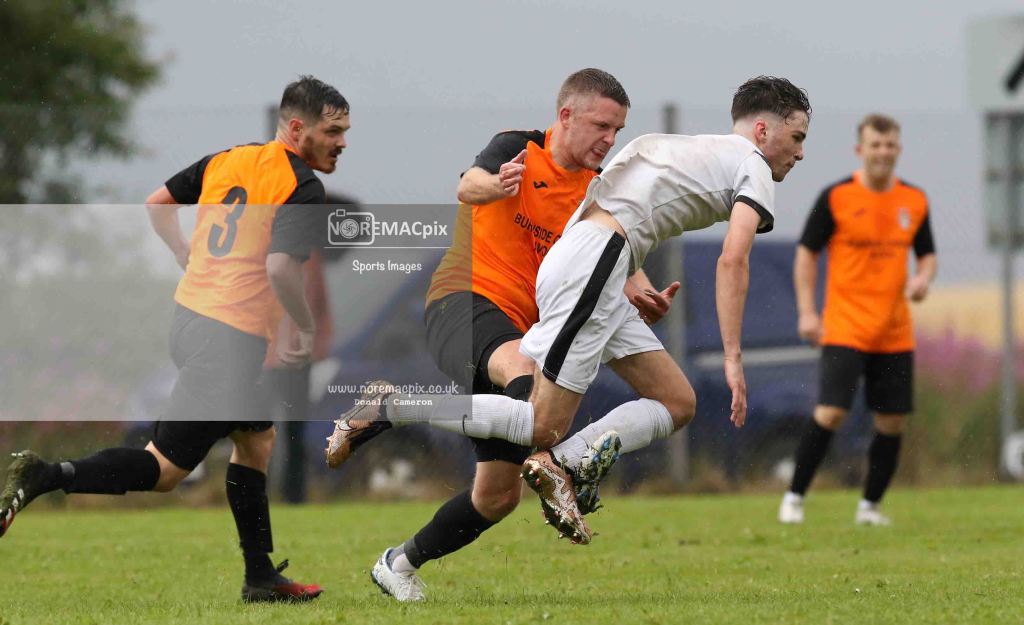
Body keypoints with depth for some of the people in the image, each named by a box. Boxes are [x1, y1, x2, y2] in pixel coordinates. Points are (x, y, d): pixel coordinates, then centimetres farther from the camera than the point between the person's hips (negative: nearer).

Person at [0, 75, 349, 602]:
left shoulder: (227, 160, 11)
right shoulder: (303, 189, -13)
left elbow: (157, 204, 19)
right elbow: (281, 267, -25)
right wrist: (306, 330, -10)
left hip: (190, 316, 9)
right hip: (231, 339, -9)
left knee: (256, 439, 23)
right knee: (163, 469, -6)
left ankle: (261, 577, 27)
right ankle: (45, 478, -18)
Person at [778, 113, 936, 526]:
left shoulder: (914, 201, 8)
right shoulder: (836, 198, -4)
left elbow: (927, 255, 18)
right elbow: (806, 253, 1)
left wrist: (922, 279, -5)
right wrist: (807, 312, -6)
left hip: (895, 333, 4)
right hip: (845, 329, -4)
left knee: (892, 422, 3)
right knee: (831, 412, -15)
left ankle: (871, 505, 17)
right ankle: (794, 497, -3)